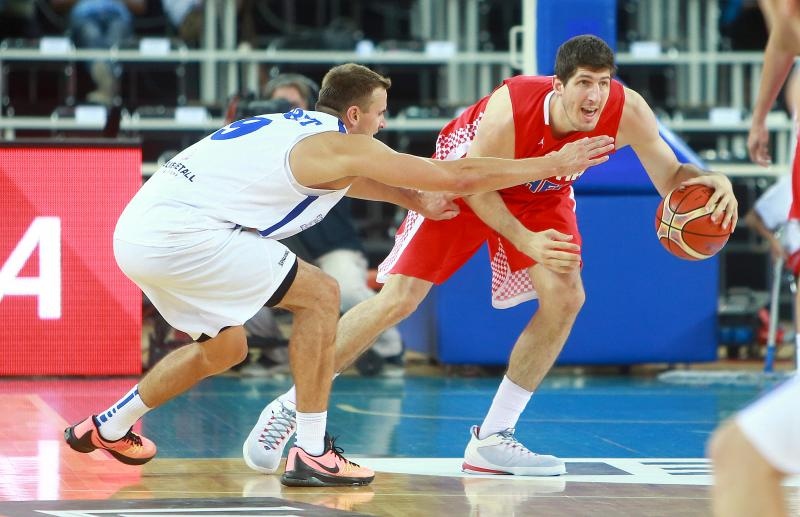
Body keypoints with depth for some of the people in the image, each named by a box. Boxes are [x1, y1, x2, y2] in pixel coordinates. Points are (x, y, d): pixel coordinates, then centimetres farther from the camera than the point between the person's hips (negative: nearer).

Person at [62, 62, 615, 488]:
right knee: (319, 294, -4)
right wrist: (554, 165, 4)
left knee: (224, 347, 25)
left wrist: (414, 199, 36)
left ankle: (109, 427, 37)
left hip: (139, 230, 9)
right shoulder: (344, 146, -5)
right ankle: (311, 453, -4)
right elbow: (459, 177, -4)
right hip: (180, 232, -9)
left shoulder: (296, 127, 20)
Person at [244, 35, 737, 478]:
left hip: (540, 193, 4)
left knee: (565, 299, -15)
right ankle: (291, 407, 5)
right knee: (397, 300, -9)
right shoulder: (509, 111, -40)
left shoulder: (627, 111, -31)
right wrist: (525, 242, -35)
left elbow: (670, 177, -20)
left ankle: (491, 439, -2)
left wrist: (709, 180, -42)